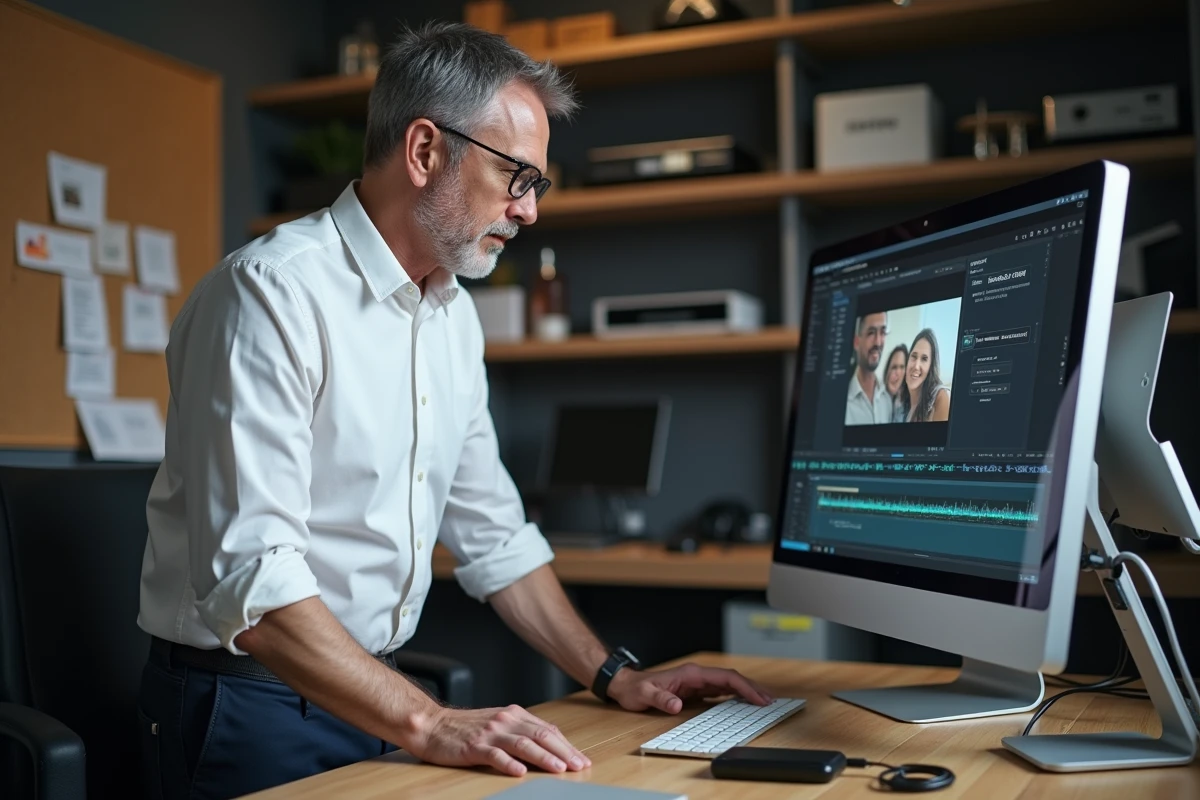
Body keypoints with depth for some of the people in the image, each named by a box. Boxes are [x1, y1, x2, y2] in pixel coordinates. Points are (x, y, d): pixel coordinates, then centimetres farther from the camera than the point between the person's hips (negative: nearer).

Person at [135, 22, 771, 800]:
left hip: (375, 698, 8)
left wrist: (617, 677, 6)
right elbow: (249, 575, -28)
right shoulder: (273, 292, -20)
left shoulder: (454, 311, 6)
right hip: (251, 703, -7)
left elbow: (493, 533, 11)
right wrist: (430, 725, -32)